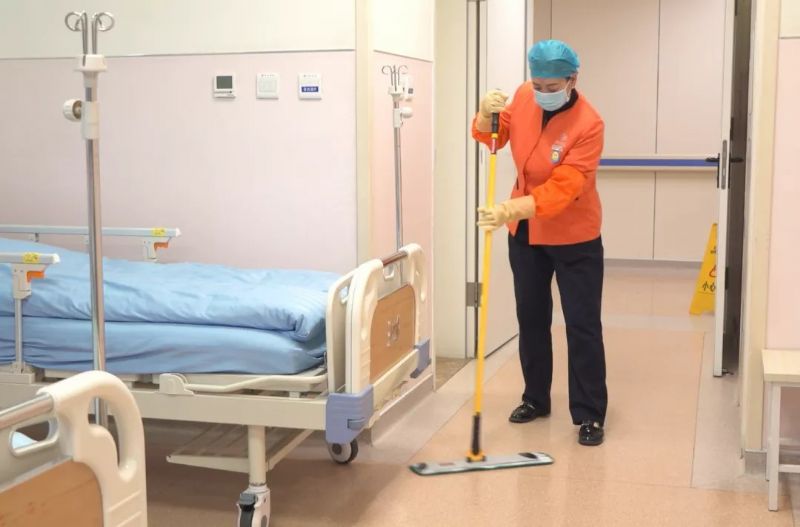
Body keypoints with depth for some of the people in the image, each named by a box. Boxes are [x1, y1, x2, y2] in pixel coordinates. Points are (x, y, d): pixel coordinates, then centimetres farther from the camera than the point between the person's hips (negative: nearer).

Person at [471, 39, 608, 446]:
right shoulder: (524, 97, -6)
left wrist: (510, 211, -43)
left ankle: (589, 414, 7)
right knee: (531, 319, 15)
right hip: (524, 233, 6)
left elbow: (562, 189, -31)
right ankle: (535, 398, 29)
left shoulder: (588, 124, -24)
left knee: (582, 326, -2)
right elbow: (492, 138, 7)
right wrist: (486, 114, -16)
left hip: (574, 237, -6)